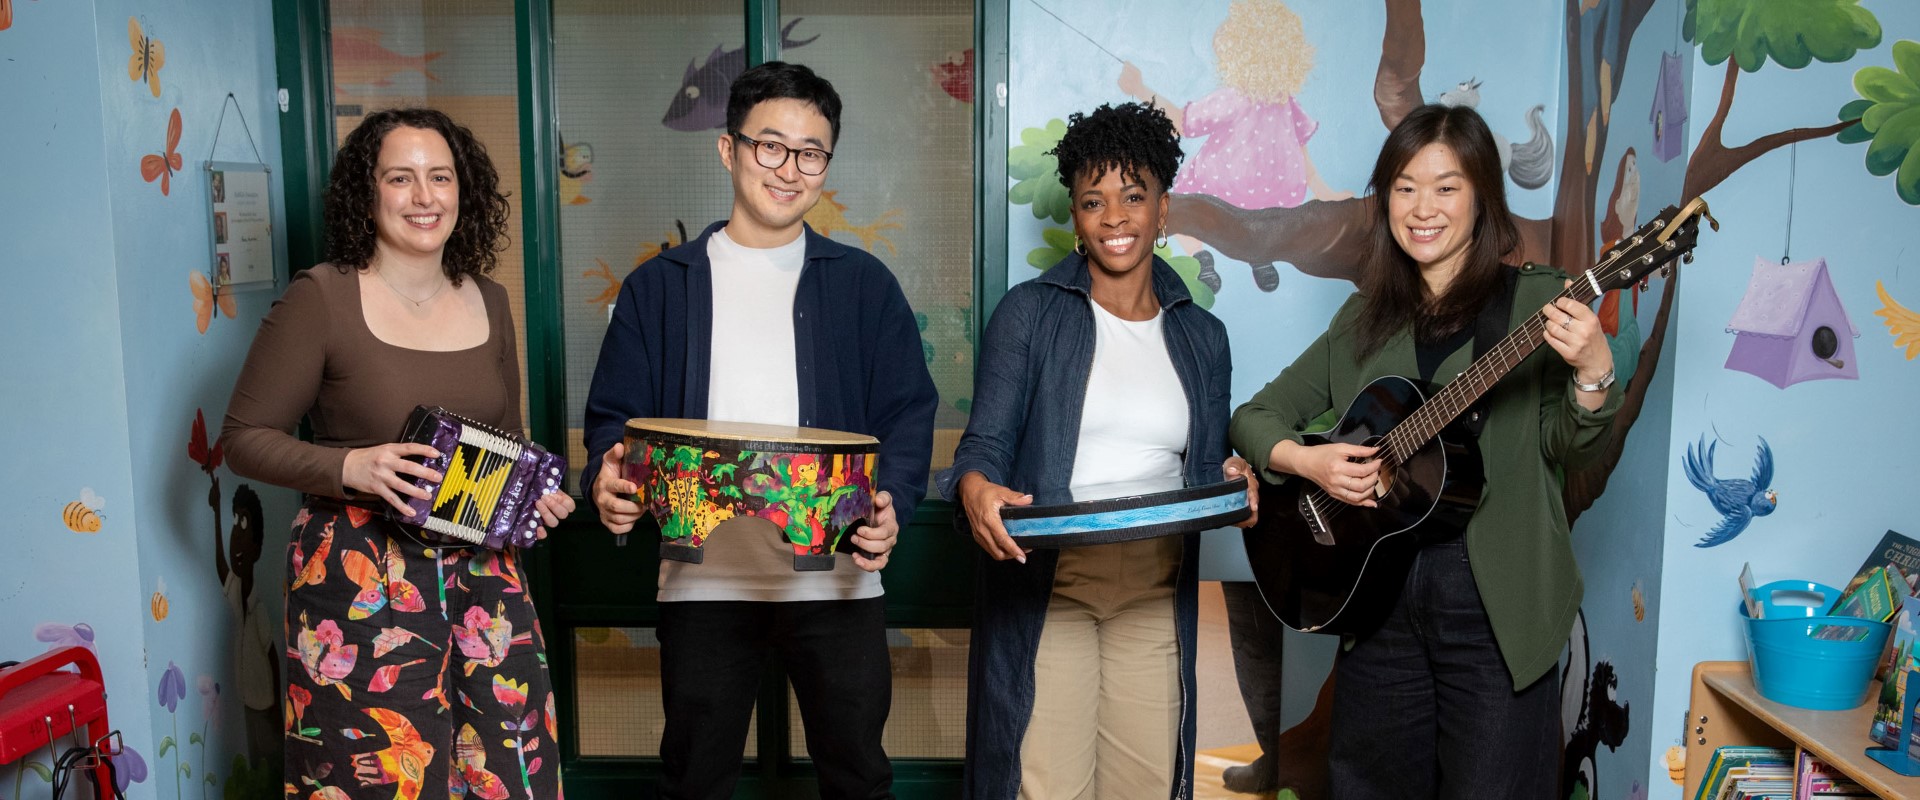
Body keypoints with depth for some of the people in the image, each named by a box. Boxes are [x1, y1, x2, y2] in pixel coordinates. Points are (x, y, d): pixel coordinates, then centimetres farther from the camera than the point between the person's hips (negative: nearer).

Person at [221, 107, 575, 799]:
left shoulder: (488, 301, 9)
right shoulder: (320, 299, -6)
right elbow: (245, 437, -3)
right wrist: (349, 467, -19)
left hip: (480, 571, 5)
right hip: (357, 577, -4)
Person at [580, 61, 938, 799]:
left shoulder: (864, 284, 5)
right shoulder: (659, 286, 6)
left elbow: (908, 411, 2)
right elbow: (616, 414, 5)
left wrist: (892, 502, -16)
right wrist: (606, 476, -17)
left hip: (837, 580, 0)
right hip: (703, 581, 0)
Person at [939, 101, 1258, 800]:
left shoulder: (1202, 336, 13)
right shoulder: (1029, 312, 2)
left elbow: (1208, 470, 17)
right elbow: (986, 441, -3)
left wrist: (1233, 482, -6)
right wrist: (975, 486, -25)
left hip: (1155, 596, 3)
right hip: (1045, 588, -3)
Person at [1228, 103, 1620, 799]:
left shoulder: (1536, 300, 0)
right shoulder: (1366, 319, 11)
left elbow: (1570, 449, -9)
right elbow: (1256, 416, 11)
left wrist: (1592, 373, -28)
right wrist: (1305, 461, -9)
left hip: (1498, 604, -3)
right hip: (1379, 593, 4)